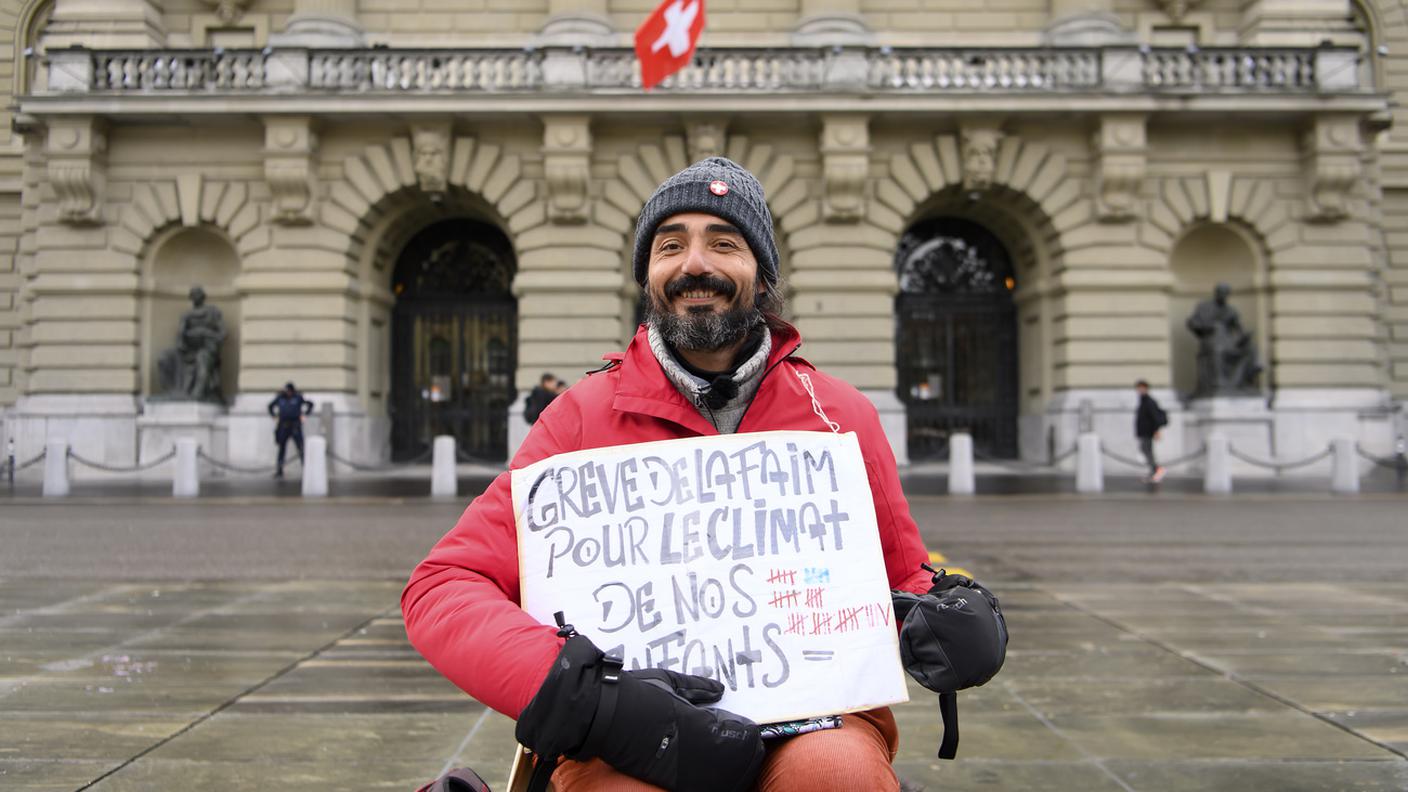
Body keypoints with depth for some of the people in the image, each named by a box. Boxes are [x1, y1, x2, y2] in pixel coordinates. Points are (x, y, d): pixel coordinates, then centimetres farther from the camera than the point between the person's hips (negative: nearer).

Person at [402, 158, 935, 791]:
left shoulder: (843, 413, 7)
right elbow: (440, 590, -6)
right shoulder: (584, 415, 1)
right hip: (628, 739, -1)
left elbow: (906, 578, 18)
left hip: (814, 708, 2)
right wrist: (586, 698, -24)